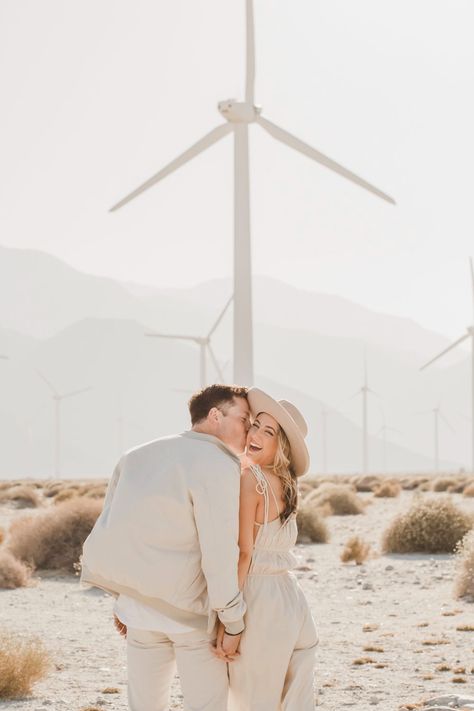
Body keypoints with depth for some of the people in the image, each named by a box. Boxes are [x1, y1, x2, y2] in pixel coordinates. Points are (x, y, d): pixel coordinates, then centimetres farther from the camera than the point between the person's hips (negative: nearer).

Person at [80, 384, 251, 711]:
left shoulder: (138, 456, 6)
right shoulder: (218, 467, -15)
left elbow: (111, 529, 9)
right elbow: (219, 553, -19)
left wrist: (125, 597, 17)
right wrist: (233, 623, -11)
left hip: (140, 608, 6)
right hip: (193, 614, -6)